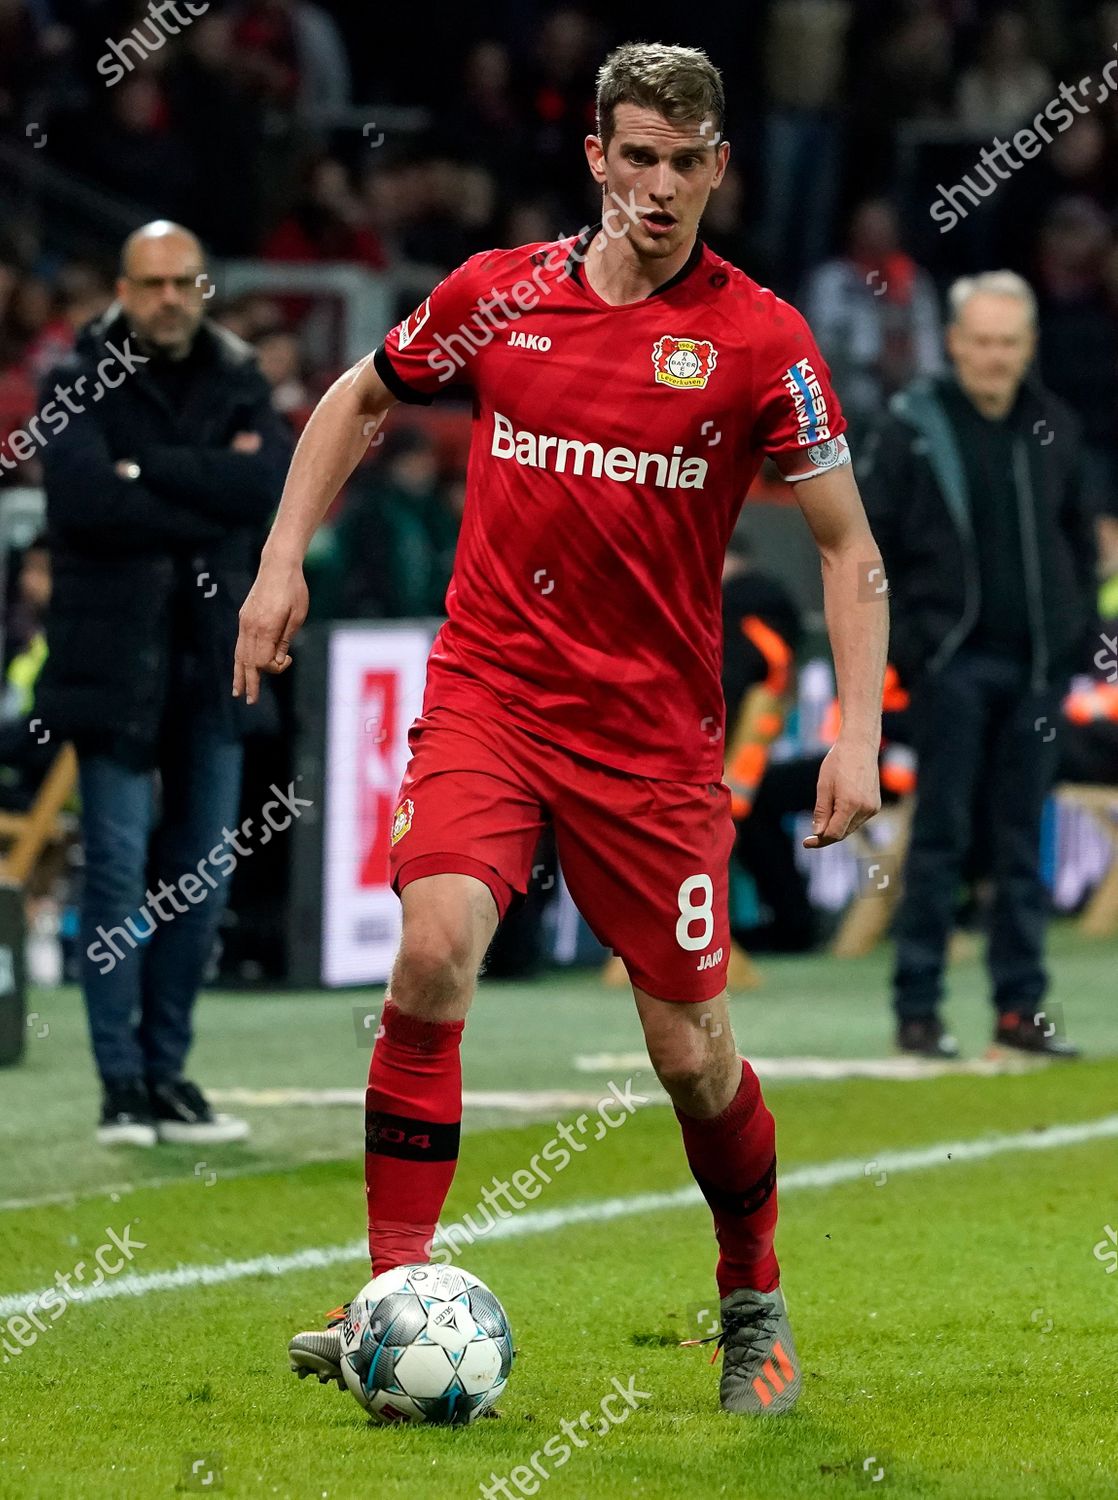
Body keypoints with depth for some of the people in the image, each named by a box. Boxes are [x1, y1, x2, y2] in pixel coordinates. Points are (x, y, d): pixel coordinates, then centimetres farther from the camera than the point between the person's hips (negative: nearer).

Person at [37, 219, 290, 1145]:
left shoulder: (237, 382, 9)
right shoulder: (81, 384, -2)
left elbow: (270, 483, -9)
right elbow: (83, 496, -19)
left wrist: (146, 470, -15)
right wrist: (208, 513, -14)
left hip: (212, 661, 4)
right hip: (114, 659, -4)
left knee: (202, 876, 6)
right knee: (118, 872, -6)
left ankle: (166, 1070, 15)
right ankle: (122, 1084, -3)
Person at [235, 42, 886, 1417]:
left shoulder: (758, 339, -6)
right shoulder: (493, 296, 1)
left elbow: (847, 545, 0)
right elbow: (360, 398, 20)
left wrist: (858, 733, -10)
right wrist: (282, 560, 11)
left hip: (655, 726, -1)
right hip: (487, 687, 1)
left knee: (692, 1055, 1)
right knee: (436, 947, -24)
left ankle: (755, 1300, 29)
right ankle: (396, 1299, -18)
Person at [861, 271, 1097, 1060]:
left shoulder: (1055, 428, 8)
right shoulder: (915, 426, -4)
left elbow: (1080, 537, 17)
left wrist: (1074, 630, 8)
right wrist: (900, 638, -7)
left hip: (1036, 667, 4)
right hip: (953, 662, -4)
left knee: (1024, 839, 6)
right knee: (942, 837, -2)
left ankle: (1022, 1006, 10)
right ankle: (917, 1009, 2)